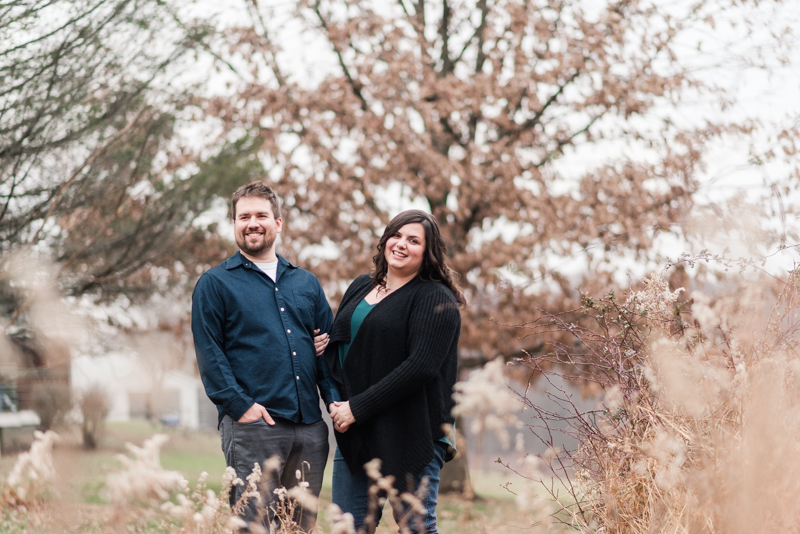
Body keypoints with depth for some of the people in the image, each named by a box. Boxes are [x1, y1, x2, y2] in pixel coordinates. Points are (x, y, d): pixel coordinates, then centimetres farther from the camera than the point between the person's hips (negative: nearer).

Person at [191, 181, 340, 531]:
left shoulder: (306, 283, 19)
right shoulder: (215, 284, 6)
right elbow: (209, 353, -2)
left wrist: (335, 398, 2)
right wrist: (239, 404, -14)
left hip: (310, 426, 5)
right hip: (253, 425, -5)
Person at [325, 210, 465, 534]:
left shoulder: (436, 299, -6)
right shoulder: (360, 288, 16)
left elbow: (421, 367, -17)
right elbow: (334, 347, 20)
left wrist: (358, 408, -17)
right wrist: (339, 402, 0)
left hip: (412, 434, -6)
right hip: (354, 434, 7)